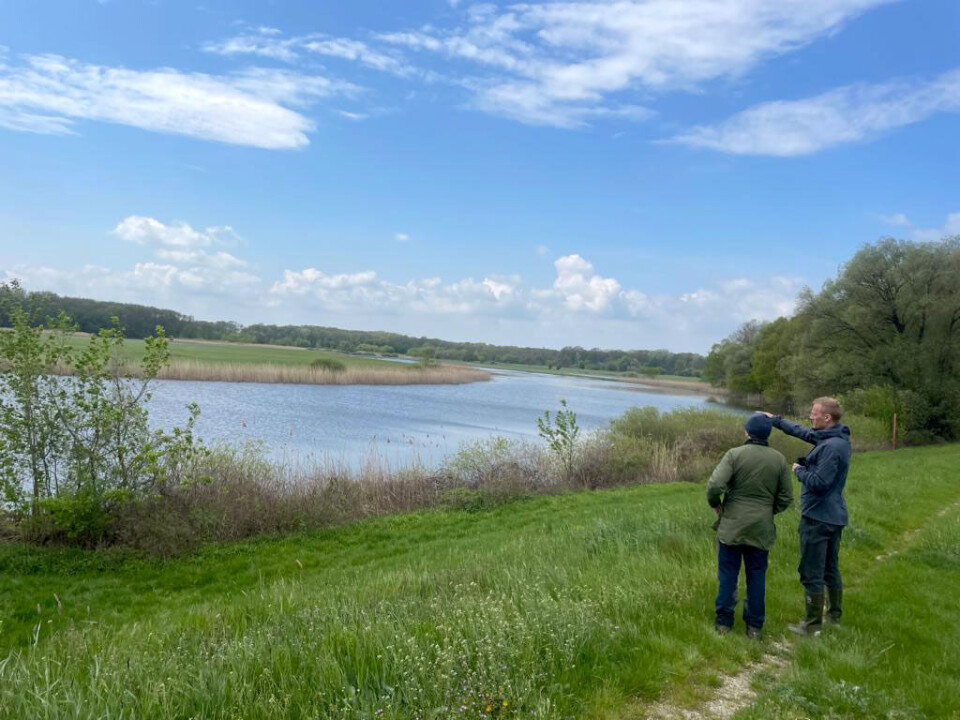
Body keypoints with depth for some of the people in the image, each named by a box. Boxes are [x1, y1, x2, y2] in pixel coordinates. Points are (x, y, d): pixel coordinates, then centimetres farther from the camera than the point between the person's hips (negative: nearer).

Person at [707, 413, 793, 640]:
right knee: (757, 576, 12)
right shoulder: (779, 459, 0)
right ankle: (755, 626, 18)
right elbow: (786, 499, 4)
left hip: (732, 526, -3)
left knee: (728, 574, 8)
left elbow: (715, 485, -20)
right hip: (761, 528, 3)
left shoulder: (735, 454, -11)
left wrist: (716, 504, -1)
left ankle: (723, 621, 16)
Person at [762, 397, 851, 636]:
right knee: (831, 569, 22)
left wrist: (799, 470, -9)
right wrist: (775, 419, 20)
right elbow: (804, 432, 17)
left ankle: (813, 625, 10)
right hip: (835, 516, 10)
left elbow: (818, 483, -27)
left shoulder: (831, 447, -25)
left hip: (817, 517, -10)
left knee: (811, 574, 1)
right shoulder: (838, 438, 5)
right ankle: (835, 614, 36)